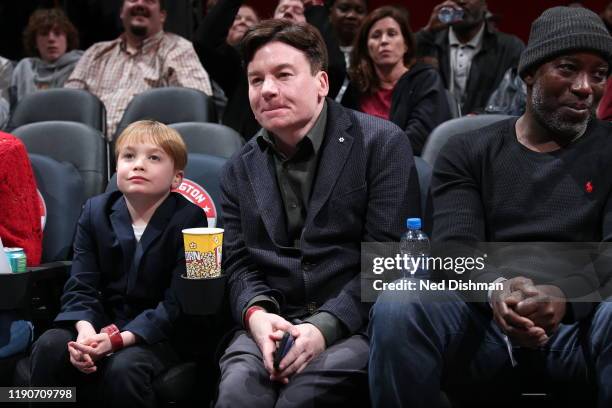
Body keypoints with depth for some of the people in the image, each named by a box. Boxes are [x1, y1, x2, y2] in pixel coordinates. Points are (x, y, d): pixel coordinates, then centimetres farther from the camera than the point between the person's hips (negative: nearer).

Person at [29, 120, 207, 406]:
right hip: (103, 324, 4)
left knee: (123, 367, -33)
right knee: (50, 346, -24)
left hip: (158, 332, -4)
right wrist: (85, 328, -24)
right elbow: (80, 285, -1)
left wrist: (121, 338, -27)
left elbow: (178, 300, -15)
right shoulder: (95, 211, 5)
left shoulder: (189, 219, -9)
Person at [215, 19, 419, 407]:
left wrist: (325, 327, -18)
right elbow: (239, 262, 11)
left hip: (357, 326, -3)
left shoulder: (381, 143, 0)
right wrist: (256, 313, -13)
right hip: (273, 326, 3)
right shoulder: (241, 170, 16)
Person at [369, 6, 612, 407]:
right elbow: (455, 246, 1)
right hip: (485, 314, 1)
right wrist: (496, 288, -24)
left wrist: (566, 296, -24)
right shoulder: (468, 152, 15)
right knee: (398, 306, -31)